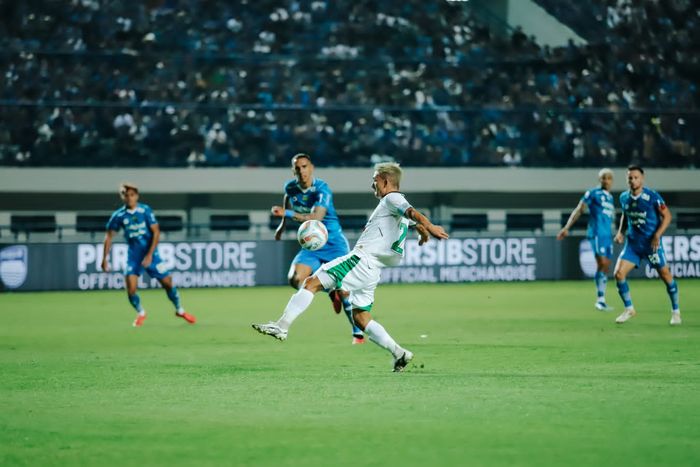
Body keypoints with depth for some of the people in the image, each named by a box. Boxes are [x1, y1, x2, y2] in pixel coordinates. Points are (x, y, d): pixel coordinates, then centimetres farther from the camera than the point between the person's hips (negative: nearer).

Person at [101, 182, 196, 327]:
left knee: (167, 282, 1)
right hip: (133, 255, 1)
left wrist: (150, 254, -19)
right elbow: (109, 236, 4)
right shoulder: (118, 215, -6)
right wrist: (105, 258, -2)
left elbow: (156, 232, -12)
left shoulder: (145, 210, -11)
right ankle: (140, 313, 16)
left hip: (150, 253, -1)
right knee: (131, 287, -12)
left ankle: (179, 310, 24)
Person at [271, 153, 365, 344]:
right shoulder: (290, 188, -2)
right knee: (295, 279, -18)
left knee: (344, 291, -9)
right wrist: (282, 225, 26)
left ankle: (358, 333, 7)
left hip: (333, 244, -5)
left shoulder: (322, 189, -20)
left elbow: (316, 218, -33)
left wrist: (287, 213, -37)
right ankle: (330, 291, 9)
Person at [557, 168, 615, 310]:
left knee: (606, 267, 6)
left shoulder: (610, 198, 17)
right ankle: (600, 299, -13)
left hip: (608, 235, 7)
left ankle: (601, 300, 12)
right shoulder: (593, 193, -2)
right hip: (596, 233, -7)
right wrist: (567, 227, -11)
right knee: (602, 263, -16)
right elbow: (578, 210, -4)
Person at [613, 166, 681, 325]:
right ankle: (629, 309, 10)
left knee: (665, 275, 0)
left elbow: (667, 215, -8)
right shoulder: (624, 198, 2)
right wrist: (620, 232, 3)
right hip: (632, 243, 4)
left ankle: (675, 311, 18)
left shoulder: (652, 197, -14)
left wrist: (657, 235, -18)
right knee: (619, 273, -8)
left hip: (651, 242, -4)